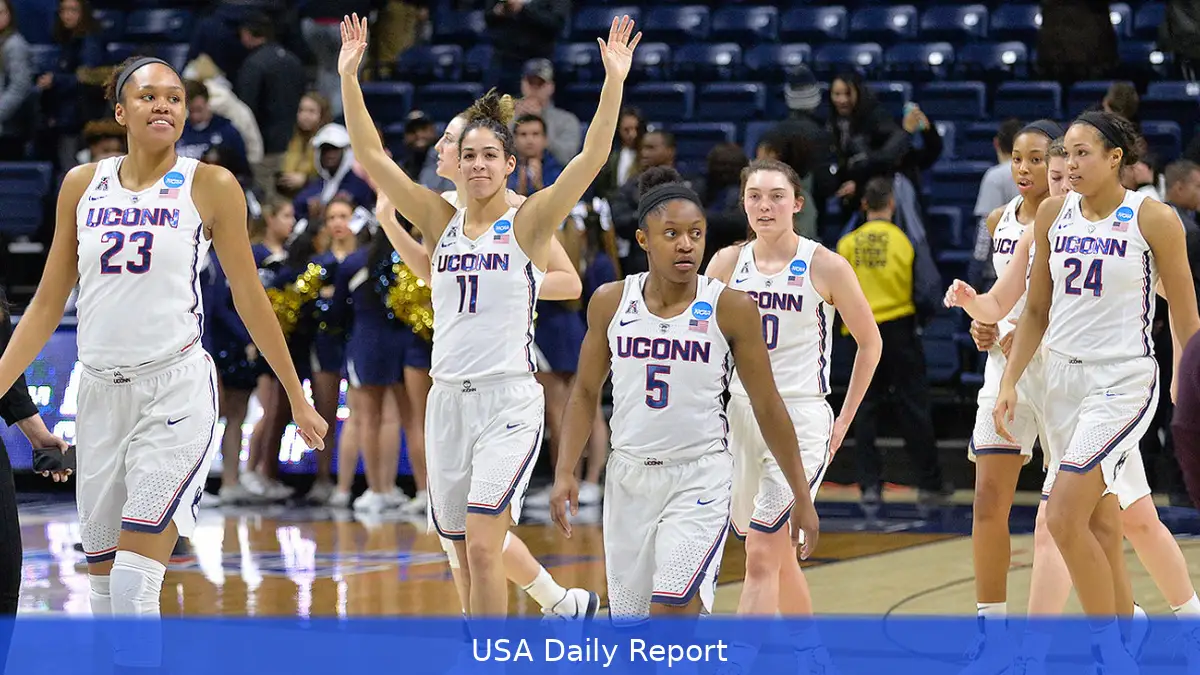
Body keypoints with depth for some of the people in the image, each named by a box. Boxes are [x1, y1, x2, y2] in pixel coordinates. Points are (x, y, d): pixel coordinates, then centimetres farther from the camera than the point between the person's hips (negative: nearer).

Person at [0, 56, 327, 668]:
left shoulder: (211, 187, -1)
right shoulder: (82, 185, 9)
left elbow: (249, 298, 6)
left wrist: (297, 399, 9)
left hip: (176, 390, -4)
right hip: (99, 391, 4)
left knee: (135, 580, -16)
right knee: (102, 578, 6)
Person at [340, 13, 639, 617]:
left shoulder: (528, 224, -1)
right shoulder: (441, 221, 9)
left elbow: (591, 159, -12)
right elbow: (371, 158, 6)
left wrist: (614, 81, -21)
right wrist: (349, 77, 0)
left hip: (509, 401, -5)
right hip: (448, 400, 5)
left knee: (482, 546, -16)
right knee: (468, 554, 8)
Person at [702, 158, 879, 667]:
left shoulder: (825, 267, -5)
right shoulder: (728, 263, 4)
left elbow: (869, 342, 6)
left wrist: (845, 420, 5)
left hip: (801, 419, -5)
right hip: (740, 417, 5)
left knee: (762, 557, -16)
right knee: (778, 555, 16)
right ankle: (813, 659, 35)